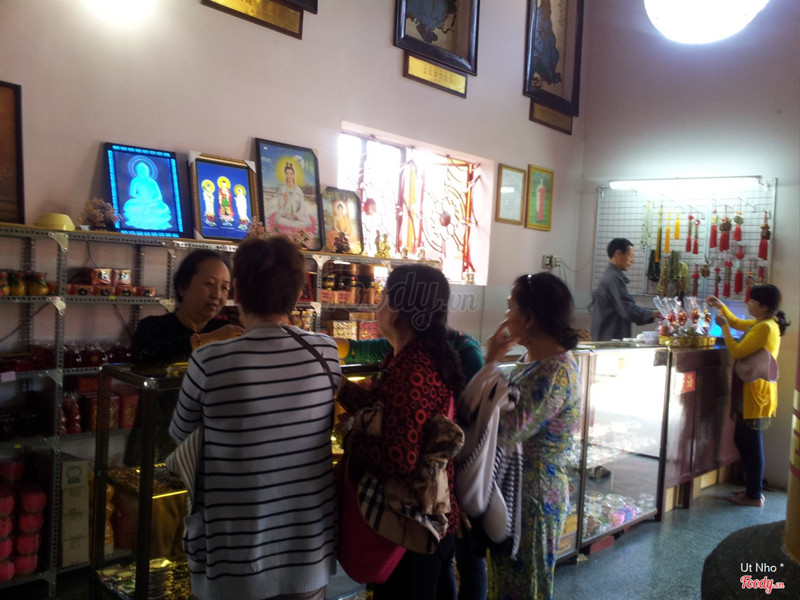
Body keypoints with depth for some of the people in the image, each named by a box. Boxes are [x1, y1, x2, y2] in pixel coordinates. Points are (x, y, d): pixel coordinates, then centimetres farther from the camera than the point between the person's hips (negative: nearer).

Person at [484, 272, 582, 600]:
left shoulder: (556, 373, -26)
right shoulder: (533, 359, 4)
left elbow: (502, 433, -31)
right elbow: (505, 410, 7)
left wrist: (490, 362, -25)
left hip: (533, 498, -9)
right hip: (514, 488, 9)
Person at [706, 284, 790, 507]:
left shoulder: (765, 328, -19)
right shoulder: (763, 324, 12)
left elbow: (737, 352, -20)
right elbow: (737, 323, 30)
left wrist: (723, 326, -12)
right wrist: (721, 306, 20)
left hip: (755, 393, -10)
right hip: (751, 391, 10)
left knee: (751, 443, -2)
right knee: (743, 440, 17)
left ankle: (755, 495, 8)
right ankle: (754, 487, 27)